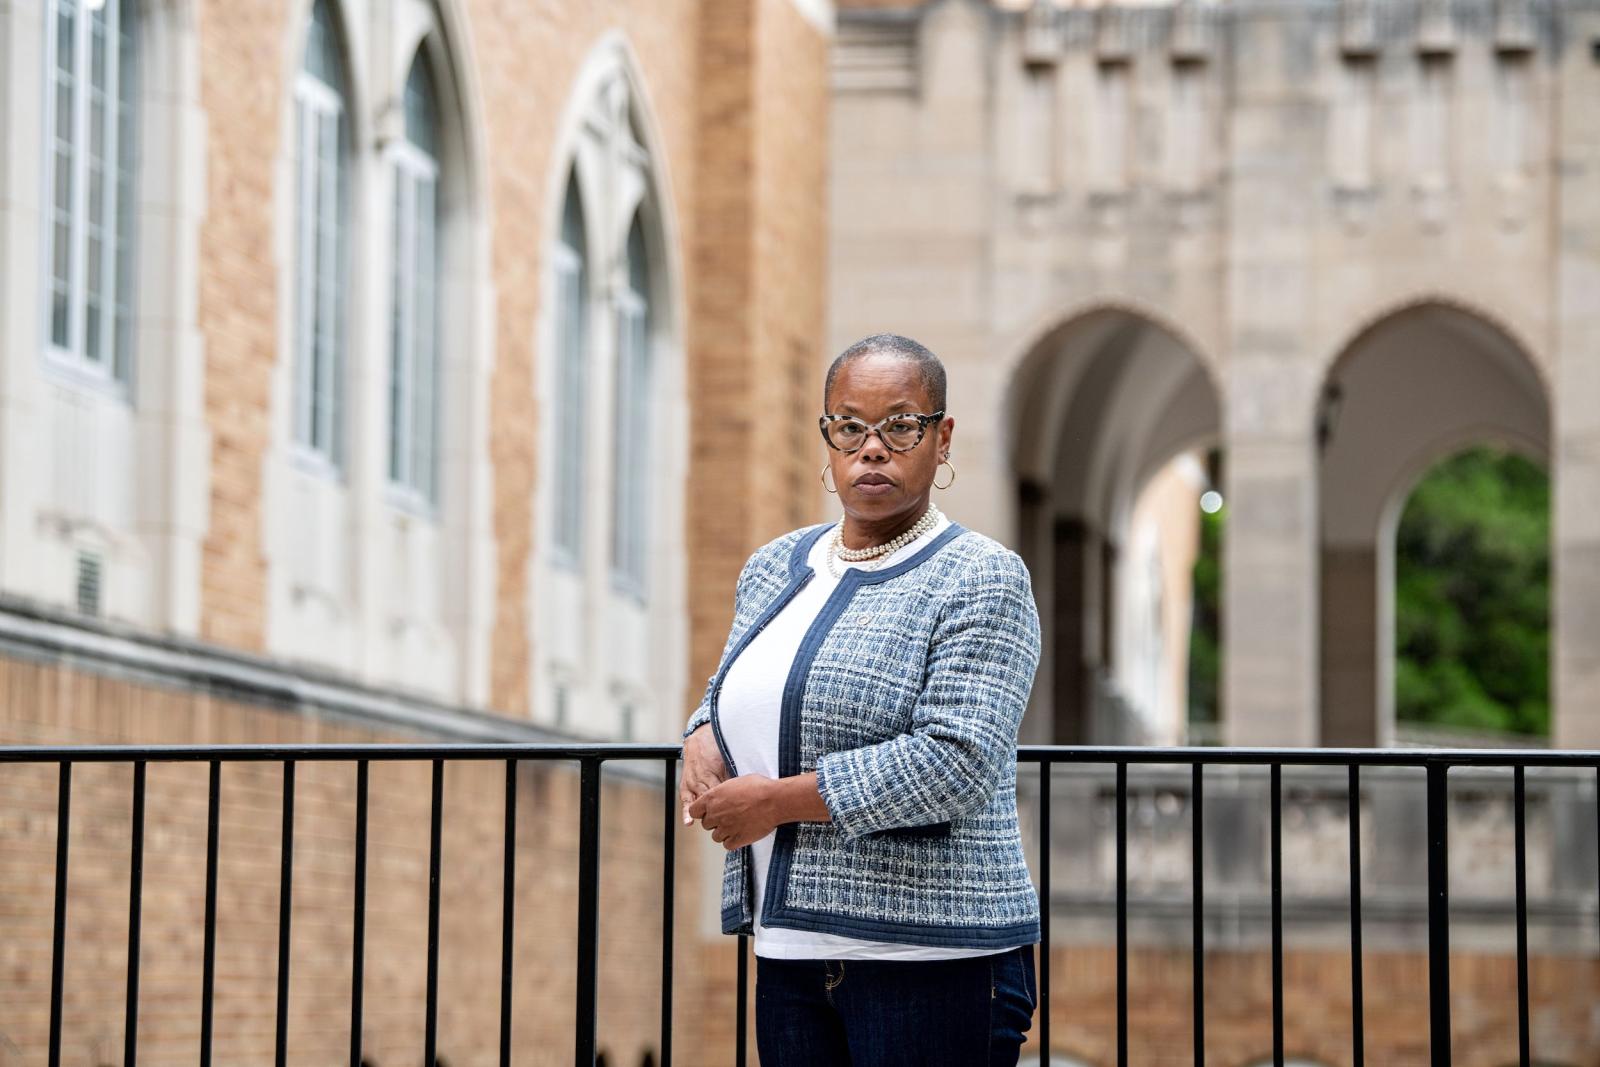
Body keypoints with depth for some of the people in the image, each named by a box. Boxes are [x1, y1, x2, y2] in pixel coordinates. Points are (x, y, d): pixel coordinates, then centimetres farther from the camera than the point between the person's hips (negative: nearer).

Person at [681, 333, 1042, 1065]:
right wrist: (703, 740, 5)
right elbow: (734, 690, 30)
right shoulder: (774, 567, 14)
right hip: (789, 951, 6)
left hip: (933, 959, -6)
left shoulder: (980, 580, -8)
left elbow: (955, 763, -19)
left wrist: (777, 799, -16)